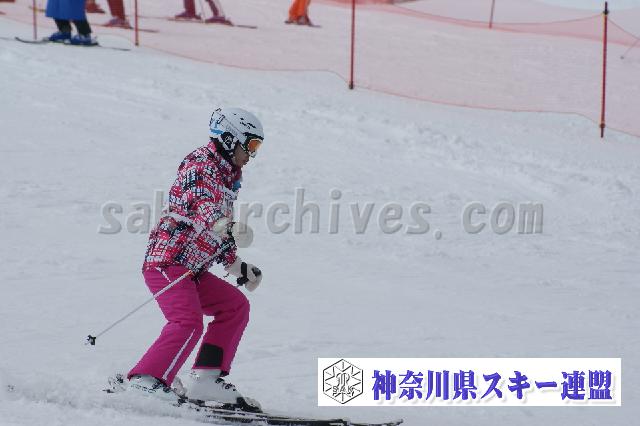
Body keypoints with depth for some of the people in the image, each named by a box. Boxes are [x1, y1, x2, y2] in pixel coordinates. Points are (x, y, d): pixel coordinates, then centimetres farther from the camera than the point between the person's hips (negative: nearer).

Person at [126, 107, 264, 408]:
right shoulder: (201, 165, -7)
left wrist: (238, 267, 32)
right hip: (167, 262, -10)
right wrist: (217, 223, -50)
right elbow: (200, 203, -30)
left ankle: (204, 379, 1)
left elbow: (220, 233, 33)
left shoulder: (227, 177, 23)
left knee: (235, 306, 7)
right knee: (188, 322, -25)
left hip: (192, 271, 10)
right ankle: (146, 380, -29)